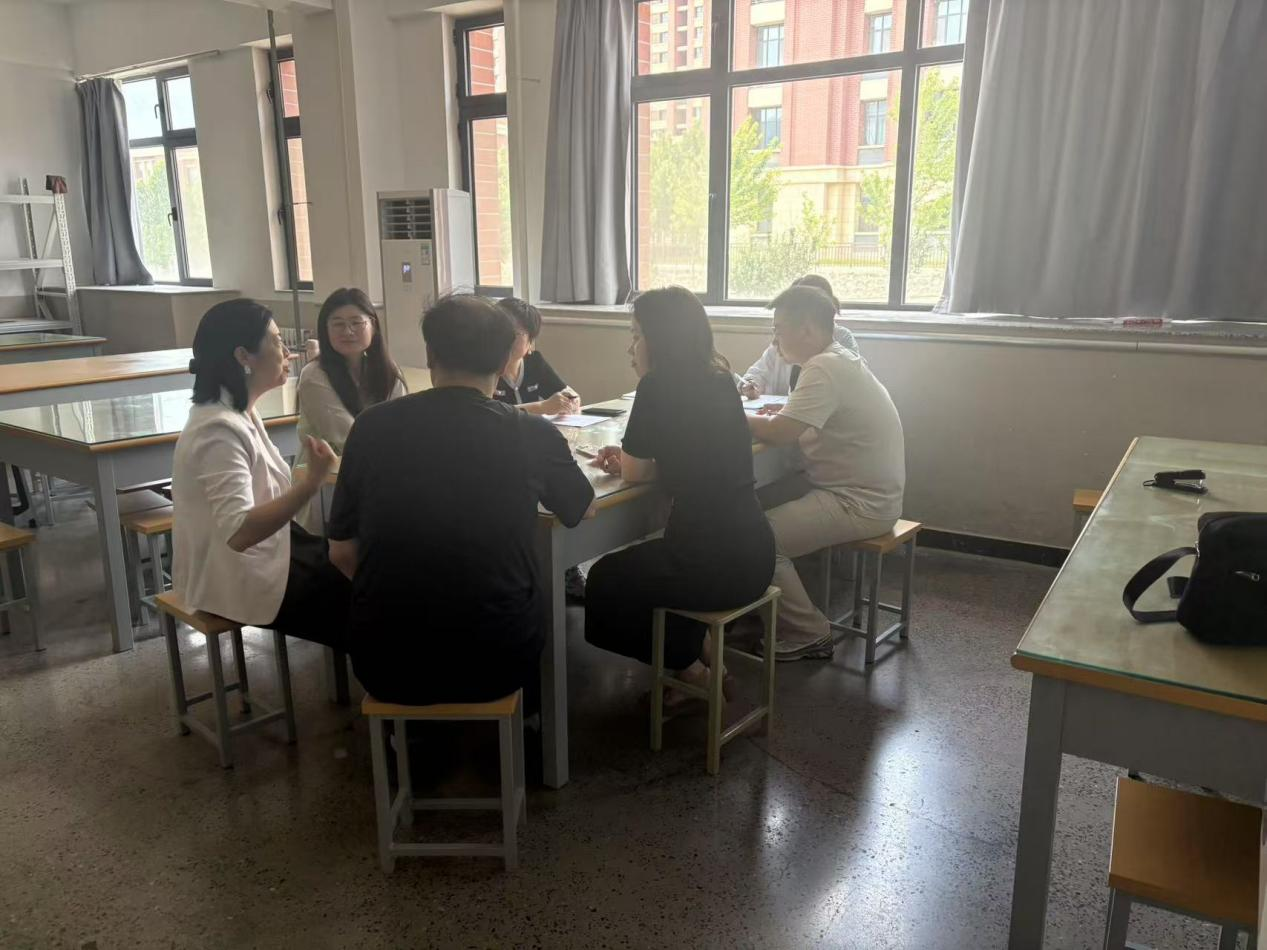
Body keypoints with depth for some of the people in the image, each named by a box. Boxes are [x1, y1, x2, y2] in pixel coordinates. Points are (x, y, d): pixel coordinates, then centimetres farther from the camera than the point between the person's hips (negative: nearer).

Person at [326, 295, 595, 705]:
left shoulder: (372, 425, -5)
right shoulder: (534, 434, -8)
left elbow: (341, 553, 3)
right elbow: (580, 510, 13)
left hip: (386, 664, 1)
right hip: (498, 660, -1)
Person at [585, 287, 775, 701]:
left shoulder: (658, 387, -13)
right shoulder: (719, 379, 9)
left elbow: (633, 473, -2)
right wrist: (627, 459, 11)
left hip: (714, 564, -8)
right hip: (753, 554, 8)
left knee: (605, 581, 20)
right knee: (635, 566, 33)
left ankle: (690, 669, 23)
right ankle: (703, 655, 29)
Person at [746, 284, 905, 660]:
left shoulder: (824, 368, -21)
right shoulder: (838, 359, 10)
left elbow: (779, 434, -27)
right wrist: (786, 414, 1)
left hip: (859, 504, -10)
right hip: (857, 489, 10)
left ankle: (808, 635, 1)